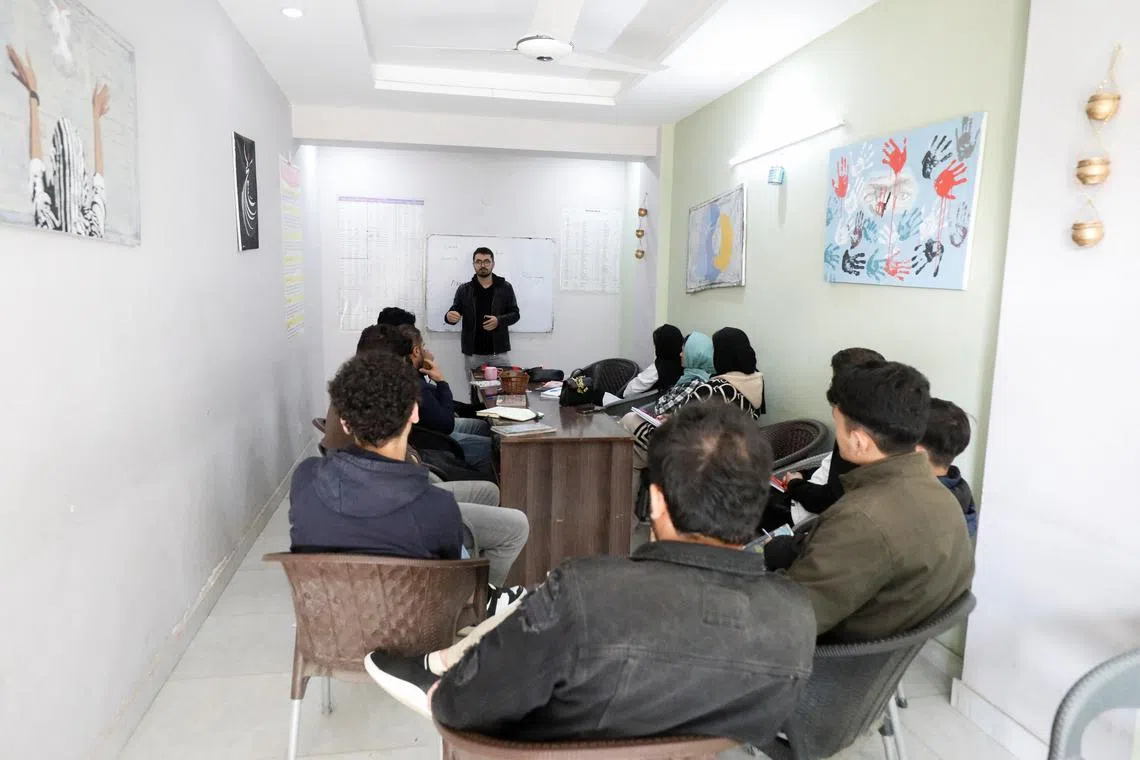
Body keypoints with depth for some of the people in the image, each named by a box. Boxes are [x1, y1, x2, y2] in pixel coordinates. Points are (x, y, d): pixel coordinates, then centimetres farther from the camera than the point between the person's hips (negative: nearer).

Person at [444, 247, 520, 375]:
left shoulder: (505, 287, 4)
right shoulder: (464, 290, 6)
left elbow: (515, 314, 4)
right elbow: (454, 313, 3)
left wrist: (499, 321, -15)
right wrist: (450, 316, -21)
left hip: (499, 352, 0)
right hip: (473, 353, 1)